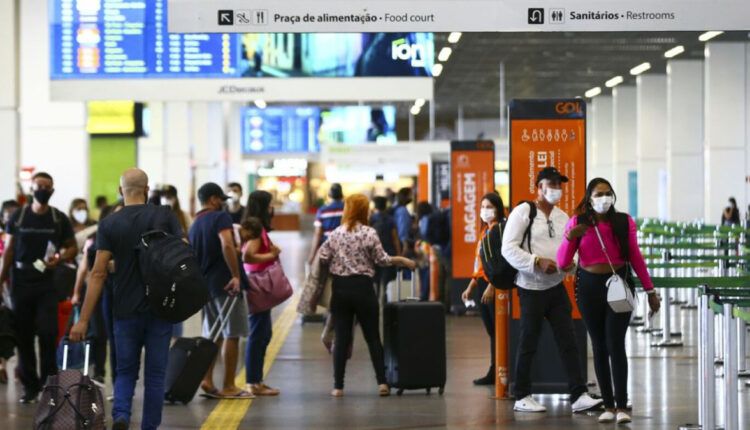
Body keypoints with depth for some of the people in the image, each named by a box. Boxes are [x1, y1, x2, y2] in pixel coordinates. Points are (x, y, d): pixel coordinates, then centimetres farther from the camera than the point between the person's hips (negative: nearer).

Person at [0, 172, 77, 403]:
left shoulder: (59, 219, 4)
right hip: (21, 283, 1)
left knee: (47, 333, -12)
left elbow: (72, 247, 9)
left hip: (48, 283, -1)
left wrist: (59, 258, -12)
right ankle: (30, 385, 11)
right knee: (24, 336, 3)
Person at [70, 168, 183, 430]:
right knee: (155, 374, 10)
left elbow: (98, 273, -6)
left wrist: (83, 320, -6)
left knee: (125, 371, 11)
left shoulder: (109, 224, -2)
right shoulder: (165, 216, 0)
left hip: (126, 310, 0)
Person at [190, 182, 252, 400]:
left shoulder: (194, 226, 16)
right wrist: (236, 275, -23)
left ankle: (207, 379, 6)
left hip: (205, 284, 8)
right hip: (225, 283, -8)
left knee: (212, 335, 15)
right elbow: (227, 245, -24)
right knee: (231, 335, -2)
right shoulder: (220, 217, -8)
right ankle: (229, 387, 0)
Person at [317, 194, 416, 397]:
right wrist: (401, 260, 11)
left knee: (341, 339, 4)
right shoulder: (369, 233, -6)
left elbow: (322, 258, -1)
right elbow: (381, 259, -3)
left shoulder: (335, 234, 1)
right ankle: (382, 382, 4)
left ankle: (338, 386, 2)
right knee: (373, 337, 7)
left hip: (340, 288, 2)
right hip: (362, 288, -2)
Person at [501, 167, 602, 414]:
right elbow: (508, 249, -15)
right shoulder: (523, 212, -8)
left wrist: (571, 262, -4)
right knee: (528, 345, 2)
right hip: (532, 289, -6)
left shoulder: (562, 217, 13)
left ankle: (579, 396, -2)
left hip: (557, 287, 6)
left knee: (568, 342, 0)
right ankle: (522, 397, 13)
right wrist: (537, 262, -23)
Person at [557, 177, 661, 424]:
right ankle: (608, 405, 11)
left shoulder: (624, 222, -1)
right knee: (599, 346, 6)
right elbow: (562, 262, -4)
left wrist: (650, 290, 5)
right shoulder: (578, 223, -1)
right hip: (589, 286, 1)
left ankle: (622, 406, -7)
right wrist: (569, 237, -22)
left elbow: (635, 258, 5)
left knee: (616, 345, -9)